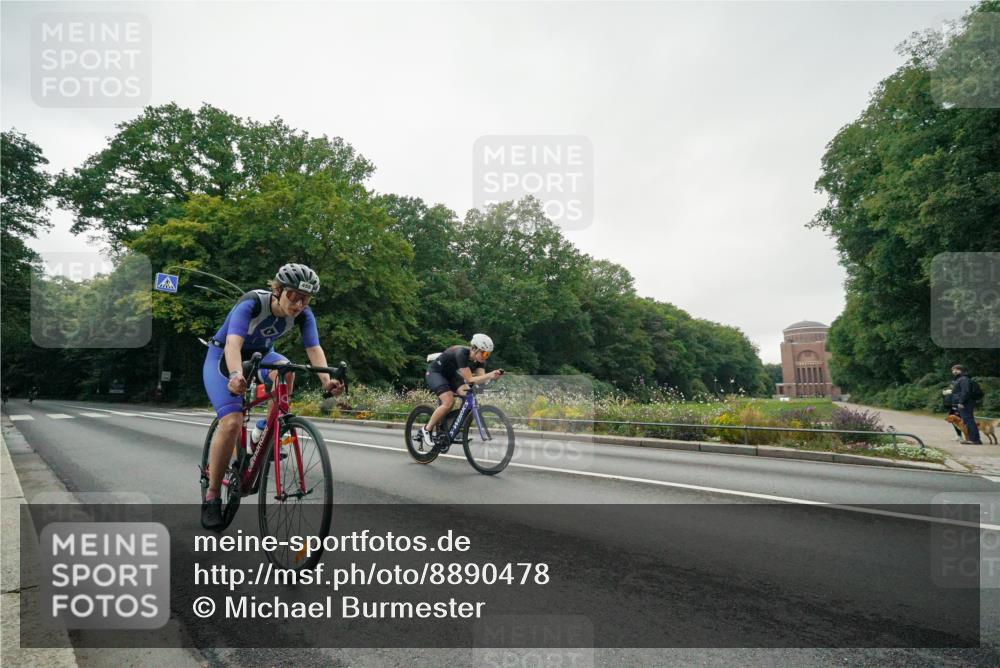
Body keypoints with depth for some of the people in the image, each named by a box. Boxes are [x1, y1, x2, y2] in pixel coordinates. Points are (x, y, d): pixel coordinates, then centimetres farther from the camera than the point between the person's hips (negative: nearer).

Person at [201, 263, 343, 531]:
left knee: (285, 369, -31)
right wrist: (236, 374, -67)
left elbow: (314, 348, -33)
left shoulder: (303, 315, -20)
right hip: (222, 357, -4)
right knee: (232, 422, -23)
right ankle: (211, 498, -6)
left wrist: (326, 379, -52)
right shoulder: (251, 303, -33)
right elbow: (233, 342, -47)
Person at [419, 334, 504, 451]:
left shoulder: (479, 359, -13)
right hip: (435, 372, -7)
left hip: (451, 374, 7)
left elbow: (480, 377, -22)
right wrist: (490, 375, -47)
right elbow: (469, 379, -36)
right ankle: (426, 430, -10)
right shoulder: (461, 353, -35)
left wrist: (492, 376, -42)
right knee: (449, 401, -26)